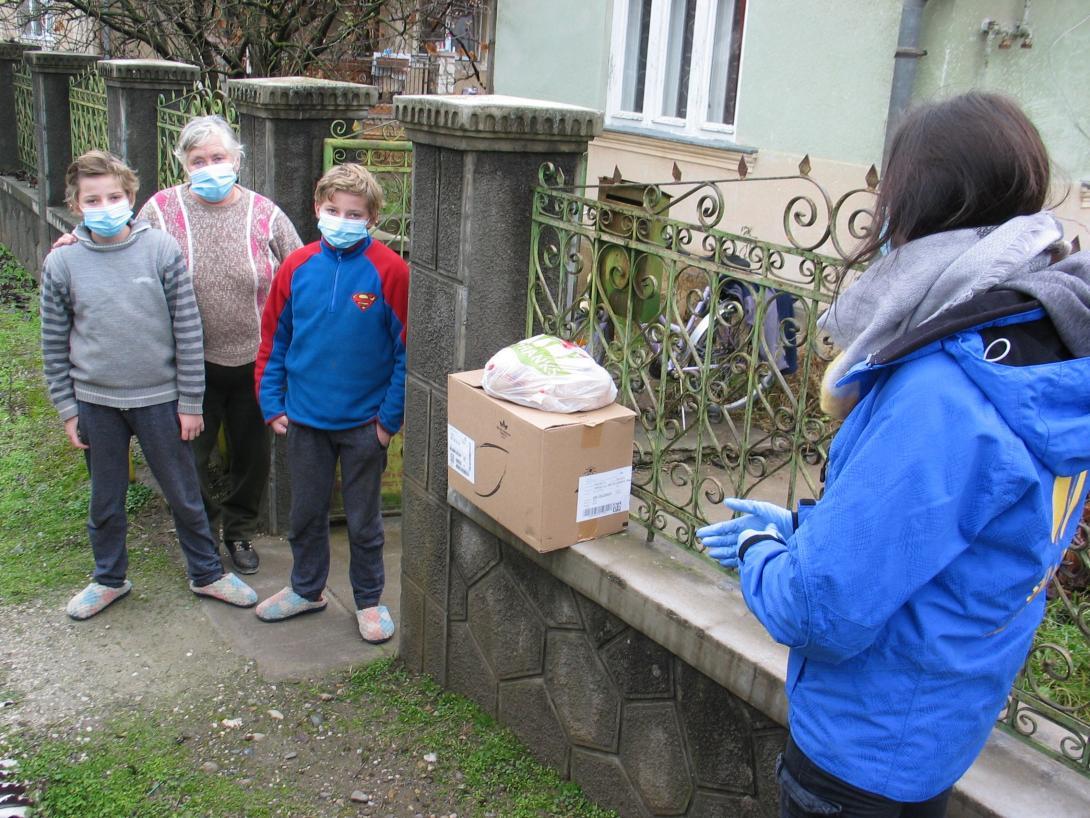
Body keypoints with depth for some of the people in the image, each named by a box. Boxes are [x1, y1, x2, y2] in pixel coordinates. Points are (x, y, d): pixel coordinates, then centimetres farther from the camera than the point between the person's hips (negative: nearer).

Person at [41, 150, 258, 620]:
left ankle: (206, 573, 30)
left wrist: (190, 401, -5)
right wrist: (67, 409, 3)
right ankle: (109, 579, 37)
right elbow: (54, 344, 4)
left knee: (184, 495, 11)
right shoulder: (61, 263, -3)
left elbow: (187, 331, -5)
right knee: (105, 500, 17)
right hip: (95, 403, 2)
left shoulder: (162, 250, -9)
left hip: (159, 399, -1)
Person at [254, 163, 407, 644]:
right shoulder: (297, 267, -1)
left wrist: (391, 416, -11)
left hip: (364, 423, -3)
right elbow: (272, 343, 6)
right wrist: (273, 406, 2)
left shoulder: (389, 271, -12)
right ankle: (306, 589, 39)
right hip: (304, 420, 4)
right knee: (305, 513, 19)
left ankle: (369, 601, 30)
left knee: (363, 520, 12)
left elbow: (406, 351, -9)